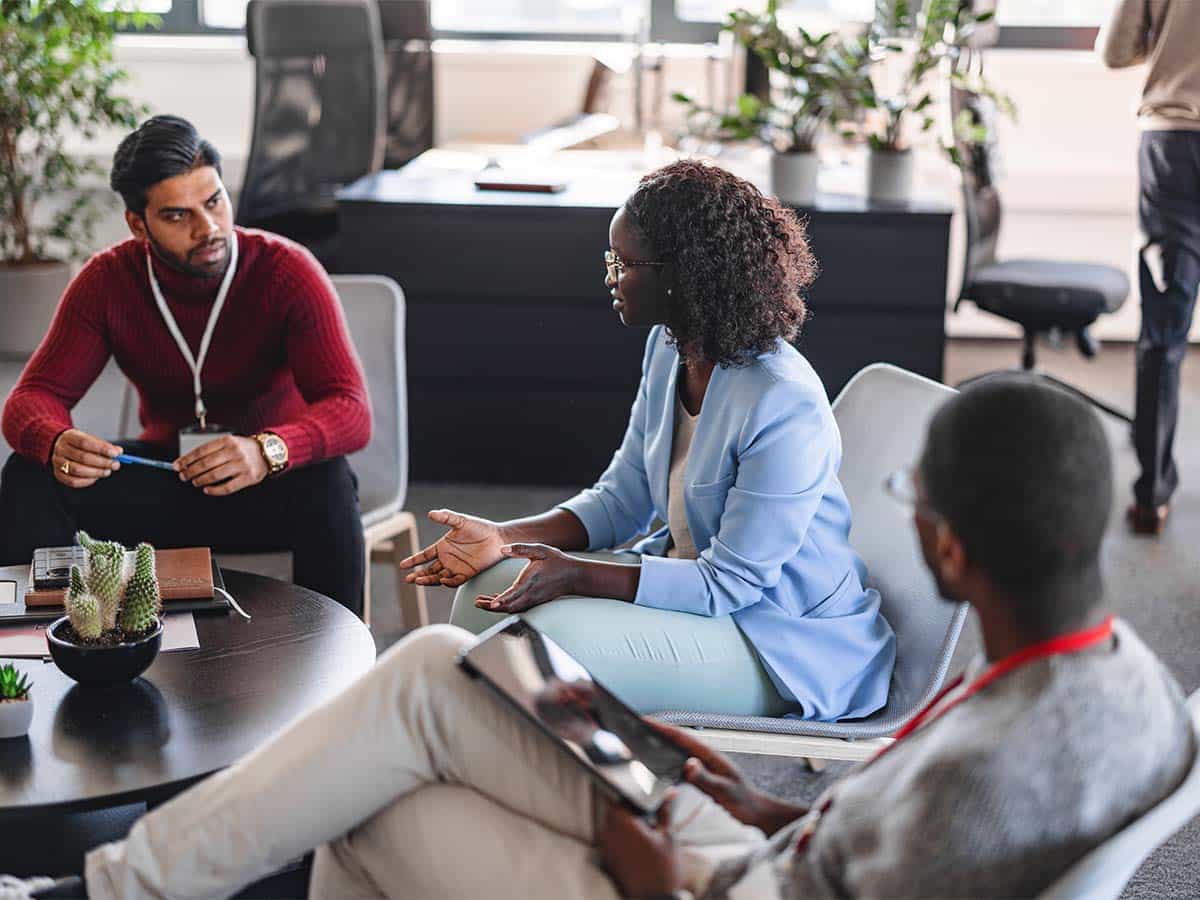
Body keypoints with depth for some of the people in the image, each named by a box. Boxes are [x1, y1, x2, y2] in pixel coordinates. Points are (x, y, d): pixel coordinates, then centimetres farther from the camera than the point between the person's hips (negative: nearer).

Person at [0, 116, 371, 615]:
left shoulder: (287, 272, -18)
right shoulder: (108, 280, -8)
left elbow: (351, 411, -27)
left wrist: (266, 450, -49)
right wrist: (57, 445, -36)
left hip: (271, 482, -3)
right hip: (165, 477, 3)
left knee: (327, 483, -36)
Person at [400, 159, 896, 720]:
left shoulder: (783, 406, -27)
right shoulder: (669, 348, 1)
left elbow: (729, 582, -24)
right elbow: (621, 501, 8)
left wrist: (576, 574, -30)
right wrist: (502, 538, -7)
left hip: (780, 637, -9)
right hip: (692, 574, 9)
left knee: (557, 636, -26)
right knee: (492, 587, -4)